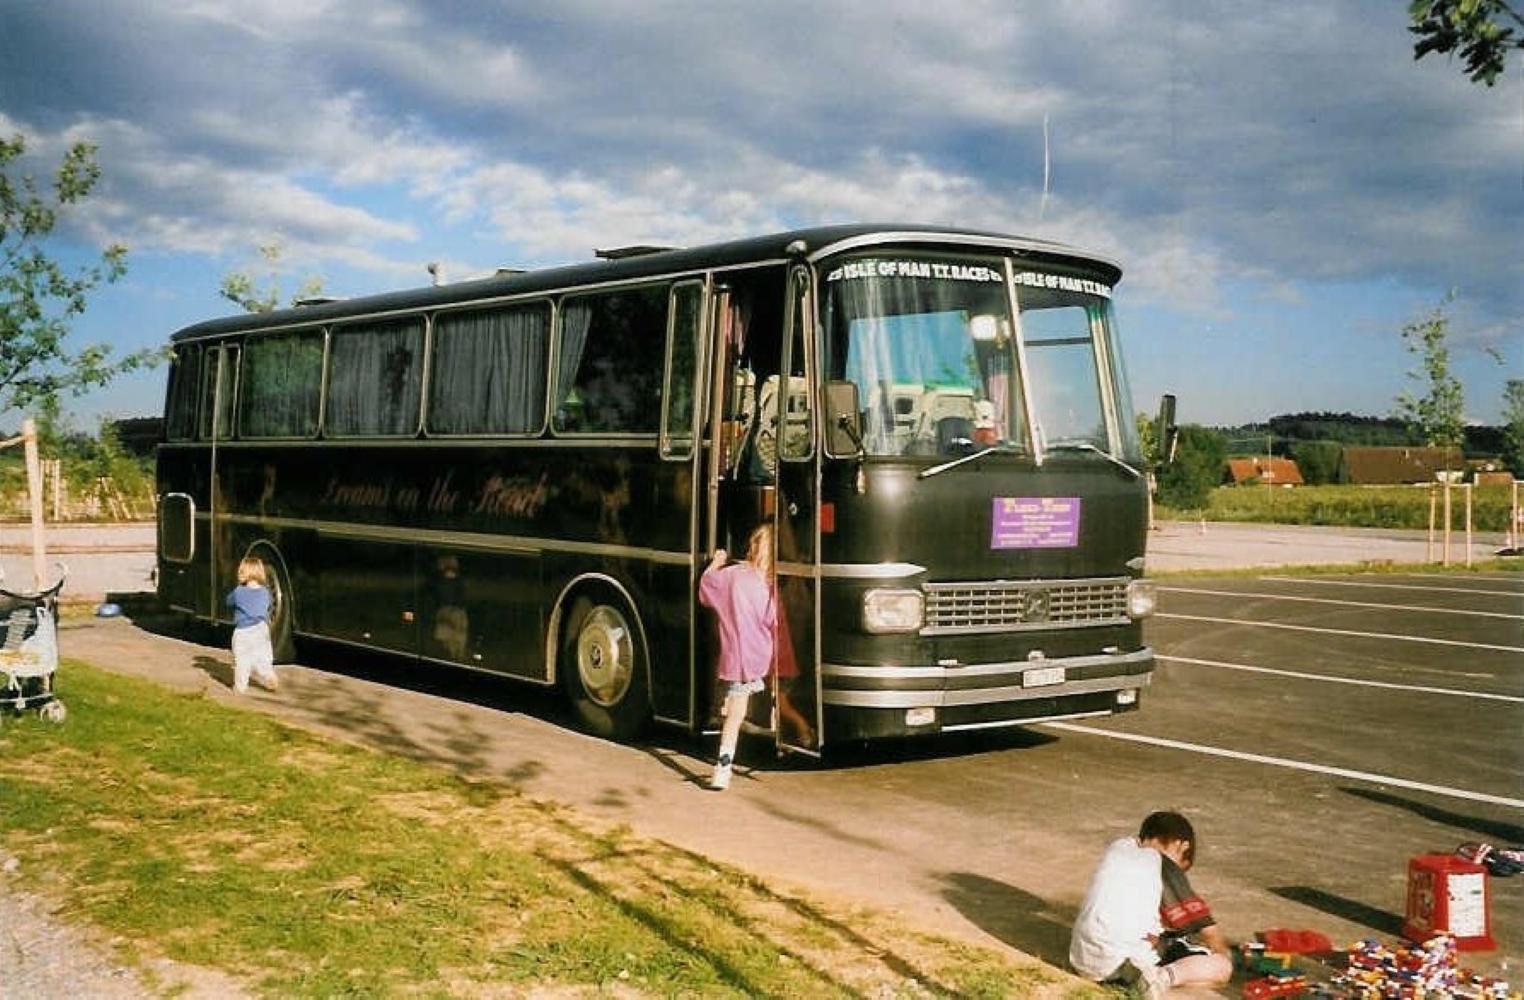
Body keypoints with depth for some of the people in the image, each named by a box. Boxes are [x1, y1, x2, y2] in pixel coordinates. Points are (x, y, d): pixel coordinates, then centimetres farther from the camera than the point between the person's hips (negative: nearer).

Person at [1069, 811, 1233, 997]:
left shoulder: (1117, 847, 15)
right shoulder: (1164, 866, 0)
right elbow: (1203, 922, 0)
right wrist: (1224, 952, 19)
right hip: (1128, 964, -6)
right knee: (1222, 967, 1)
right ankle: (1165, 976, -22)